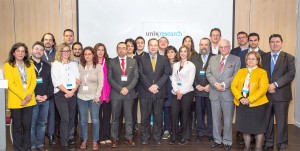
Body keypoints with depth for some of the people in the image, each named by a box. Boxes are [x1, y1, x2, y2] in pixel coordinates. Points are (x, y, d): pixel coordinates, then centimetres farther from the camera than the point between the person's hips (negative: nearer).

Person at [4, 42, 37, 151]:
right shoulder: (8, 65, -2)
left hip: (29, 100, 3)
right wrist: (23, 96, -15)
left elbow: (33, 81, 3)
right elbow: (10, 84, -10)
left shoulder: (30, 64, 11)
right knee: (17, 126, 4)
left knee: (27, 125, 6)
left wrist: (29, 95, -12)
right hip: (16, 100, -3)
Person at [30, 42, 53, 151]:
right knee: (31, 124, 0)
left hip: (45, 100, 4)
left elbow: (51, 82, 11)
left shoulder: (47, 66, 14)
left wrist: (46, 95, -4)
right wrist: (35, 96, -14)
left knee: (42, 123, 11)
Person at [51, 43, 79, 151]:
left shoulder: (74, 64, 13)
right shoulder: (56, 64, 0)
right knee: (65, 118, -10)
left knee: (71, 118, 5)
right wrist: (67, 92, -12)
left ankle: (66, 140, 16)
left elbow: (77, 80, 7)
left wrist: (73, 91, -8)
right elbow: (56, 82, -7)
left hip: (72, 94, 5)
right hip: (61, 94, -4)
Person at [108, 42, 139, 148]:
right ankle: (114, 138, 14)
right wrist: (120, 89, -12)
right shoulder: (112, 62, 3)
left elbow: (136, 77, 2)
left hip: (129, 93, 1)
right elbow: (110, 78, -2)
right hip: (116, 93, -1)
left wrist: (128, 88, -11)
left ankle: (129, 138, 14)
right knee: (115, 118, 5)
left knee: (129, 117, 6)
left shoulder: (133, 62, 8)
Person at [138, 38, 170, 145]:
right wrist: (149, 87, -13)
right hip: (145, 92, -1)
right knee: (145, 116, 5)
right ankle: (145, 137, 15)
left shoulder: (164, 59, 9)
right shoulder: (142, 59, 5)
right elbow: (141, 75, -3)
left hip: (159, 92, 1)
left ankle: (157, 137, 17)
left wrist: (156, 85, -11)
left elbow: (166, 74, 1)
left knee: (158, 116, 6)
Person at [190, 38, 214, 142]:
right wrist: (197, 85, -6)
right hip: (198, 90, 2)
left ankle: (210, 133, 14)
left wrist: (210, 85, -12)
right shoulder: (194, 59, 12)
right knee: (199, 113, 6)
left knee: (210, 113, 2)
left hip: (210, 89, -2)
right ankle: (201, 132, 17)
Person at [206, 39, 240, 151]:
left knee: (228, 119, 4)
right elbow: (208, 74, 4)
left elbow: (235, 76, -7)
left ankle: (227, 141, 16)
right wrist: (216, 84, -12)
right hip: (214, 93, 3)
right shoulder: (213, 59, 12)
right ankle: (217, 140, 23)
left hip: (228, 93, -3)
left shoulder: (236, 59, 1)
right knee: (215, 119, 10)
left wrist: (224, 84, -17)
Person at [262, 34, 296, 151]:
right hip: (266, 94, 3)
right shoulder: (264, 57, 11)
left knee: (281, 121, 3)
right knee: (267, 120, 8)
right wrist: (267, 86, -10)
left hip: (281, 94, -2)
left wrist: (275, 84, -16)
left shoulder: (289, 58, 3)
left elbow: (291, 74, -9)